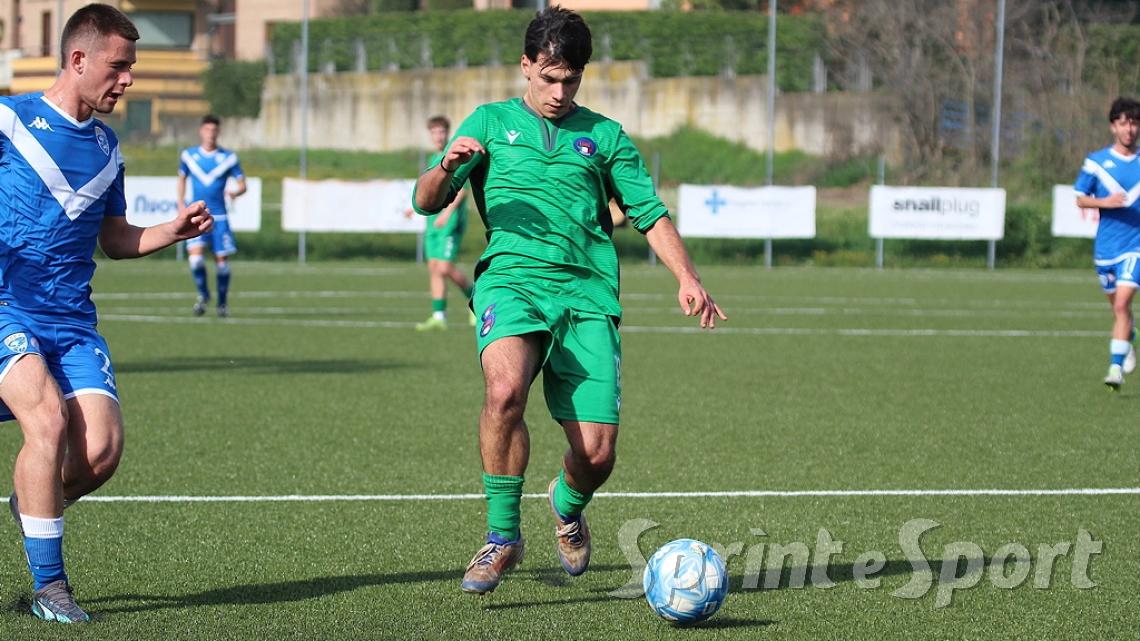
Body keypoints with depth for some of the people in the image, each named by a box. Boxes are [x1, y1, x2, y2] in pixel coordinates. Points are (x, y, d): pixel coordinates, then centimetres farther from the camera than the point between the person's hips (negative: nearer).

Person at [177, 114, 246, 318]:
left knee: (222, 261, 0)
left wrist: (235, 192, -20)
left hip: (219, 217, 0)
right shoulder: (188, 155, 4)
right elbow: (182, 178, 19)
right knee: (195, 257, -18)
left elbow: (242, 184, 4)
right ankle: (203, 295, 7)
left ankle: (222, 303, 20)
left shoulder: (229, 158, 0)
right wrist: (181, 205, 8)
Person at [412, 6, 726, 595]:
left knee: (596, 454, -8)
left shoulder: (604, 135, 19)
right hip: (511, 277, -2)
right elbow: (426, 202, 10)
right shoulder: (491, 122, 16)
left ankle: (568, 506, 30)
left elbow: (650, 213, 17)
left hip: (587, 291, 2)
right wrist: (446, 168, -14)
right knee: (505, 389, -34)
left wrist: (686, 278, -1)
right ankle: (502, 536, -18)